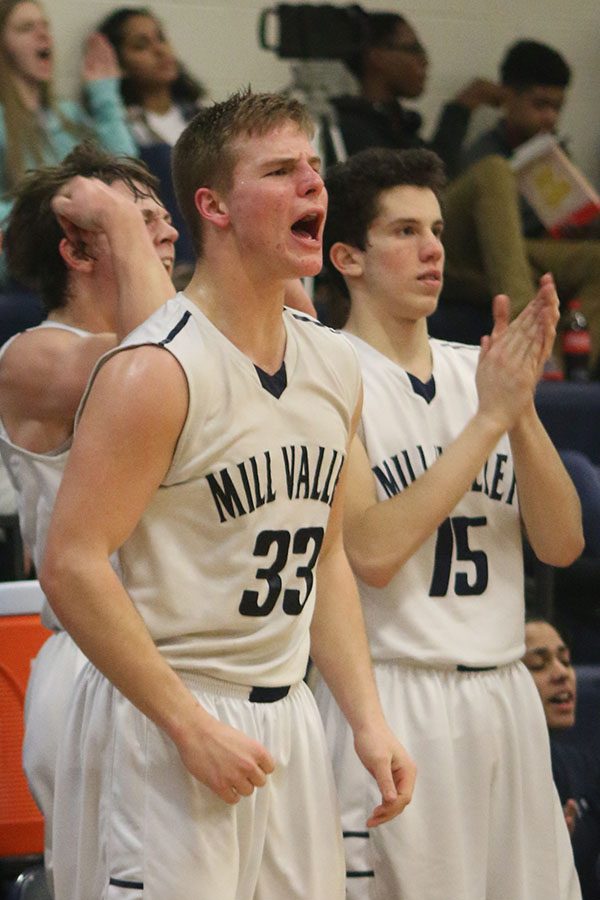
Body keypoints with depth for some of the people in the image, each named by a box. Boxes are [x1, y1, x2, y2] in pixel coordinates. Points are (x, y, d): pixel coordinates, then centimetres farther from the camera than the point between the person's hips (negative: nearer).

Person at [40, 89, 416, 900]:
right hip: (160, 717, -7)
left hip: (286, 718, 7)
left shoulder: (335, 367, 10)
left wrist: (368, 720, 10)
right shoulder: (157, 370, -14)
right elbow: (73, 566, -18)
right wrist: (192, 726, -18)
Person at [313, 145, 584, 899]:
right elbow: (372, 551, -19)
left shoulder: (475, 370, 11)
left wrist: (522, 407, -9)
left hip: (503, 692, 6)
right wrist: (488, 418, -17)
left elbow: (561, 545, 5)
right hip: (393, 702, -6)